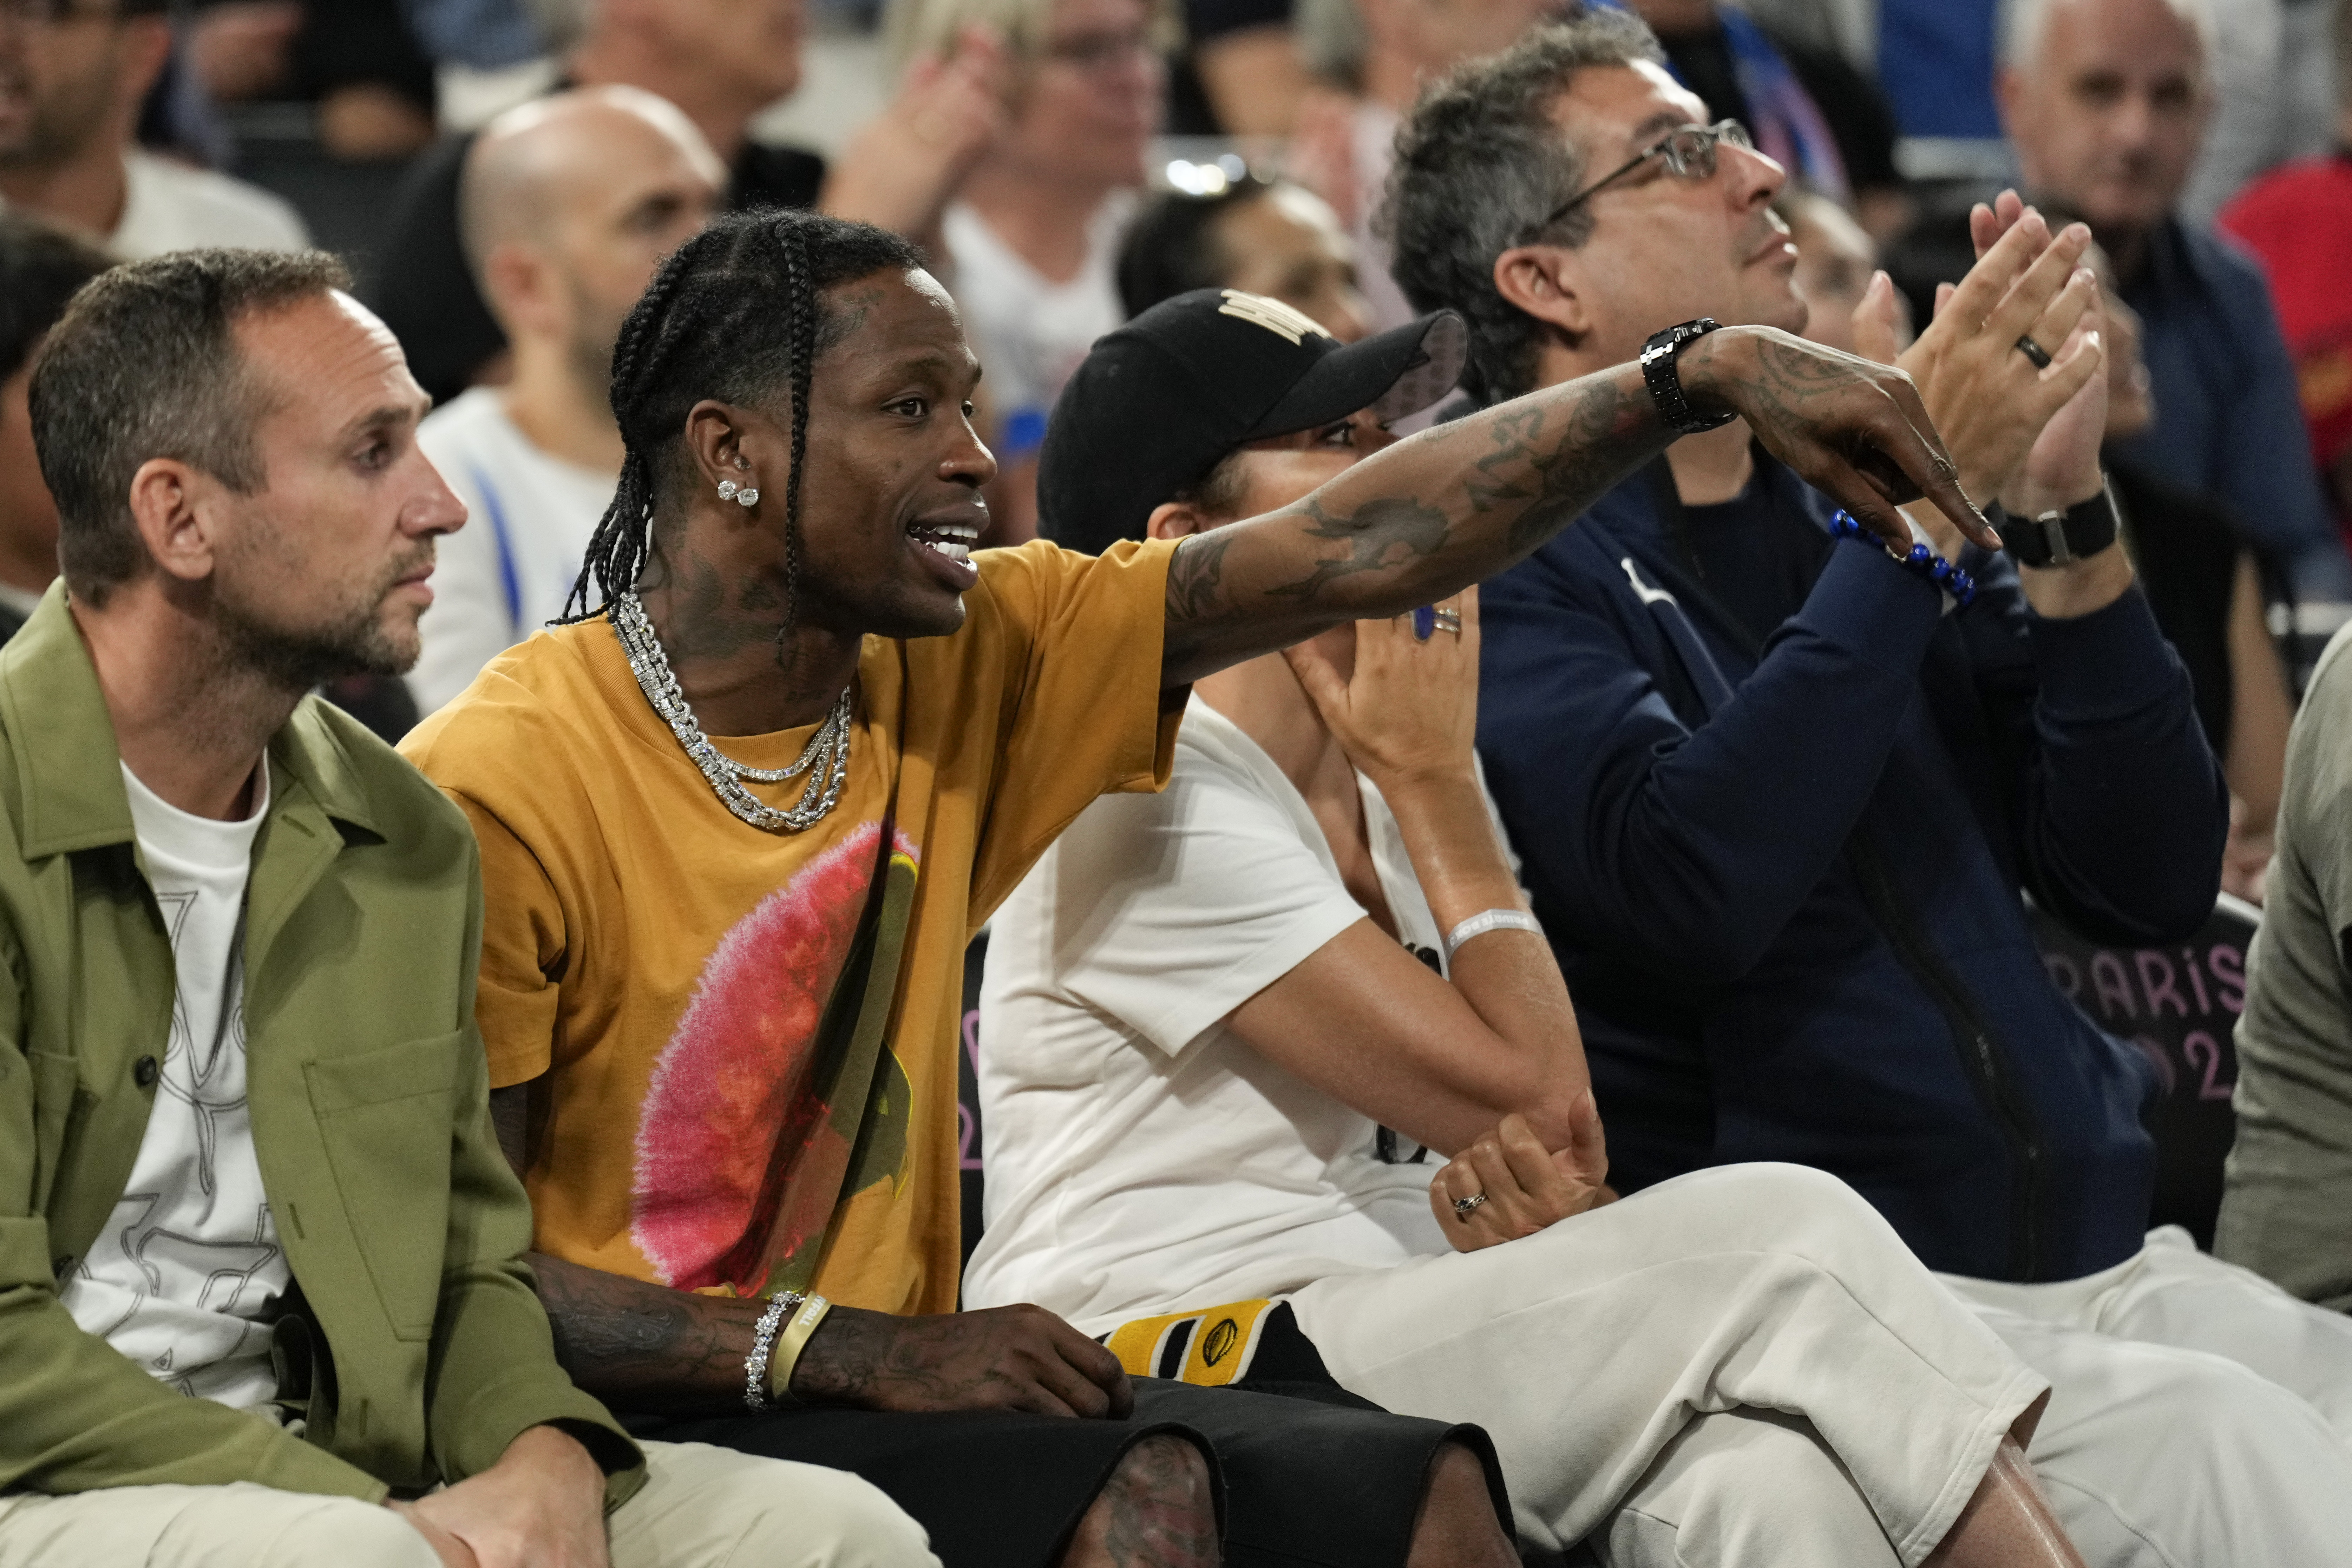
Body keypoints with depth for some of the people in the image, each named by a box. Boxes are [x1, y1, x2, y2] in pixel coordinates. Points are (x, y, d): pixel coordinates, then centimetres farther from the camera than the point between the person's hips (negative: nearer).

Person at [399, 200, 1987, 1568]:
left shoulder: (962, 667, 5)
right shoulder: (501, 789, -14)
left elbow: (1345, 555, -1)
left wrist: (1708, 371, -11)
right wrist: (862, 1353, -20)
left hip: (889, 1384, 7)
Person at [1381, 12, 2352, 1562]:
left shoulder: (1850, 503, 16)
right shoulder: (1507, 570, -2)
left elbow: (2153, 886, 11)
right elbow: (1688, 894, -21)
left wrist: (2066, 513, -1)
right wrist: (1926, 503, -15)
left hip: (2106, 1259, 6)